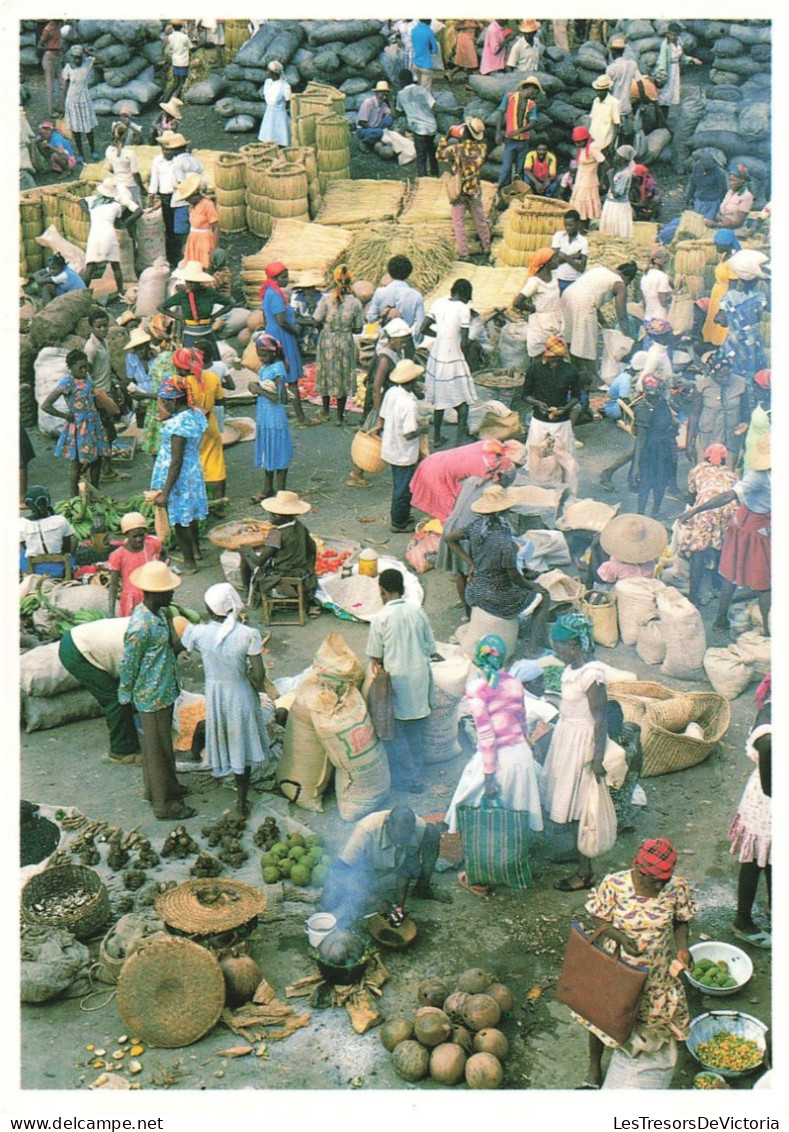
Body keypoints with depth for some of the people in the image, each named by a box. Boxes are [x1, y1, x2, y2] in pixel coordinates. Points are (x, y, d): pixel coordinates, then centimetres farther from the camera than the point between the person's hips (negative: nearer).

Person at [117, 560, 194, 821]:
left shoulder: (159, 613, 0)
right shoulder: (140, 626, -28)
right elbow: (127, 665, -18)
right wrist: (126, 698, -9)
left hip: (165, 692, 9)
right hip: (153, 698, -9)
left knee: (159, 743, 24)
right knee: (159, 748, 4)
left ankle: (156, 788, 42)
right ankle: (164, 804, 17)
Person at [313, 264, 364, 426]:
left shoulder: (327, 298, -13)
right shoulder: (355, 302, -10)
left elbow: (316, 321, -9)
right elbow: (358, 329, -4)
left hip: (327, 341, 0)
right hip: (346, 343, 0)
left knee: (327, 374, 18)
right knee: (343, 377, 12)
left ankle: (325, 411, 32)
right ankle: (340, 416, 16)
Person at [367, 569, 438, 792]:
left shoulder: (380, 618, -13)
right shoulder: (418, 611, -2)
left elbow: (376, 657, -5)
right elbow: (431, 648, 4)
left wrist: (376, 668, 15)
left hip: (395, 680, -4)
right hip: (420, 678, 4)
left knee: (395, 734, 9)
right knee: (416, 732, 19)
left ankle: (407, 780, 12)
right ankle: (417, 774, 30)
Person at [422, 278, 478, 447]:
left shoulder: (439, 302, 1)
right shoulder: (463, 308, -14)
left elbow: (424, 328, 4)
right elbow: (464, 342, -18)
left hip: (436, 357, 6)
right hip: (454, 360, -6)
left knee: (439, 399, 19)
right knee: (463, 401, 6)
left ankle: (437, 437, 27)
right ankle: (461, 438, -1)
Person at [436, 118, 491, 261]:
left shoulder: (456, 149, -18)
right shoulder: (482, 148, -8)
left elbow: (439, 155, -1)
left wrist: (446, 137, 7)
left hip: (459, 191, -3)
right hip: (475, 190, 4)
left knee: (458, 222, 7)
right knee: (480, 220, 19)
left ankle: (463, 252, 7)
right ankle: (486, 247, 31)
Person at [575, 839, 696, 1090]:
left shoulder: (677, 887, -18)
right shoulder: (614, 884, -24)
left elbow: (681, 921, -1)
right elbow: (599, 918, -11)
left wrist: (682, 946, -18)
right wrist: (621, 937, -28)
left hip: (657, 970, 1)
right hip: (616, 965, -1)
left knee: (657, 1013, 17)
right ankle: (594, 1070, 35)